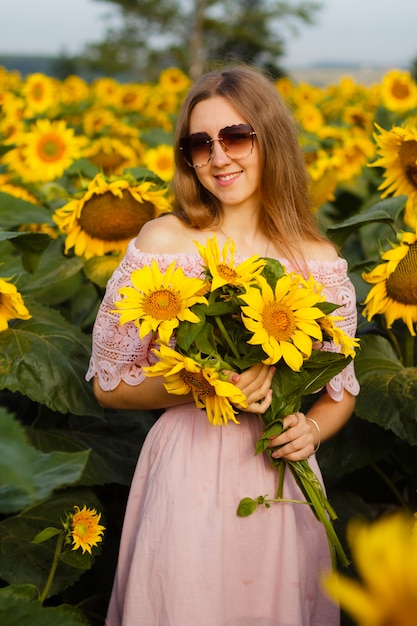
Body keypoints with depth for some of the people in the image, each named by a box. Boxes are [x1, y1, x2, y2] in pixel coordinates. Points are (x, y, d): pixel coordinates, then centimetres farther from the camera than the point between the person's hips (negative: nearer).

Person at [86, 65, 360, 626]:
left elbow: (342, 391, 10)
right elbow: (109, 385, -3)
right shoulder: (162, 241, -7)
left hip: (282, 475, 3)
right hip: (188, 473, -2)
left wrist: (311, 427, -12)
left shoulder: (319, 261, 0)